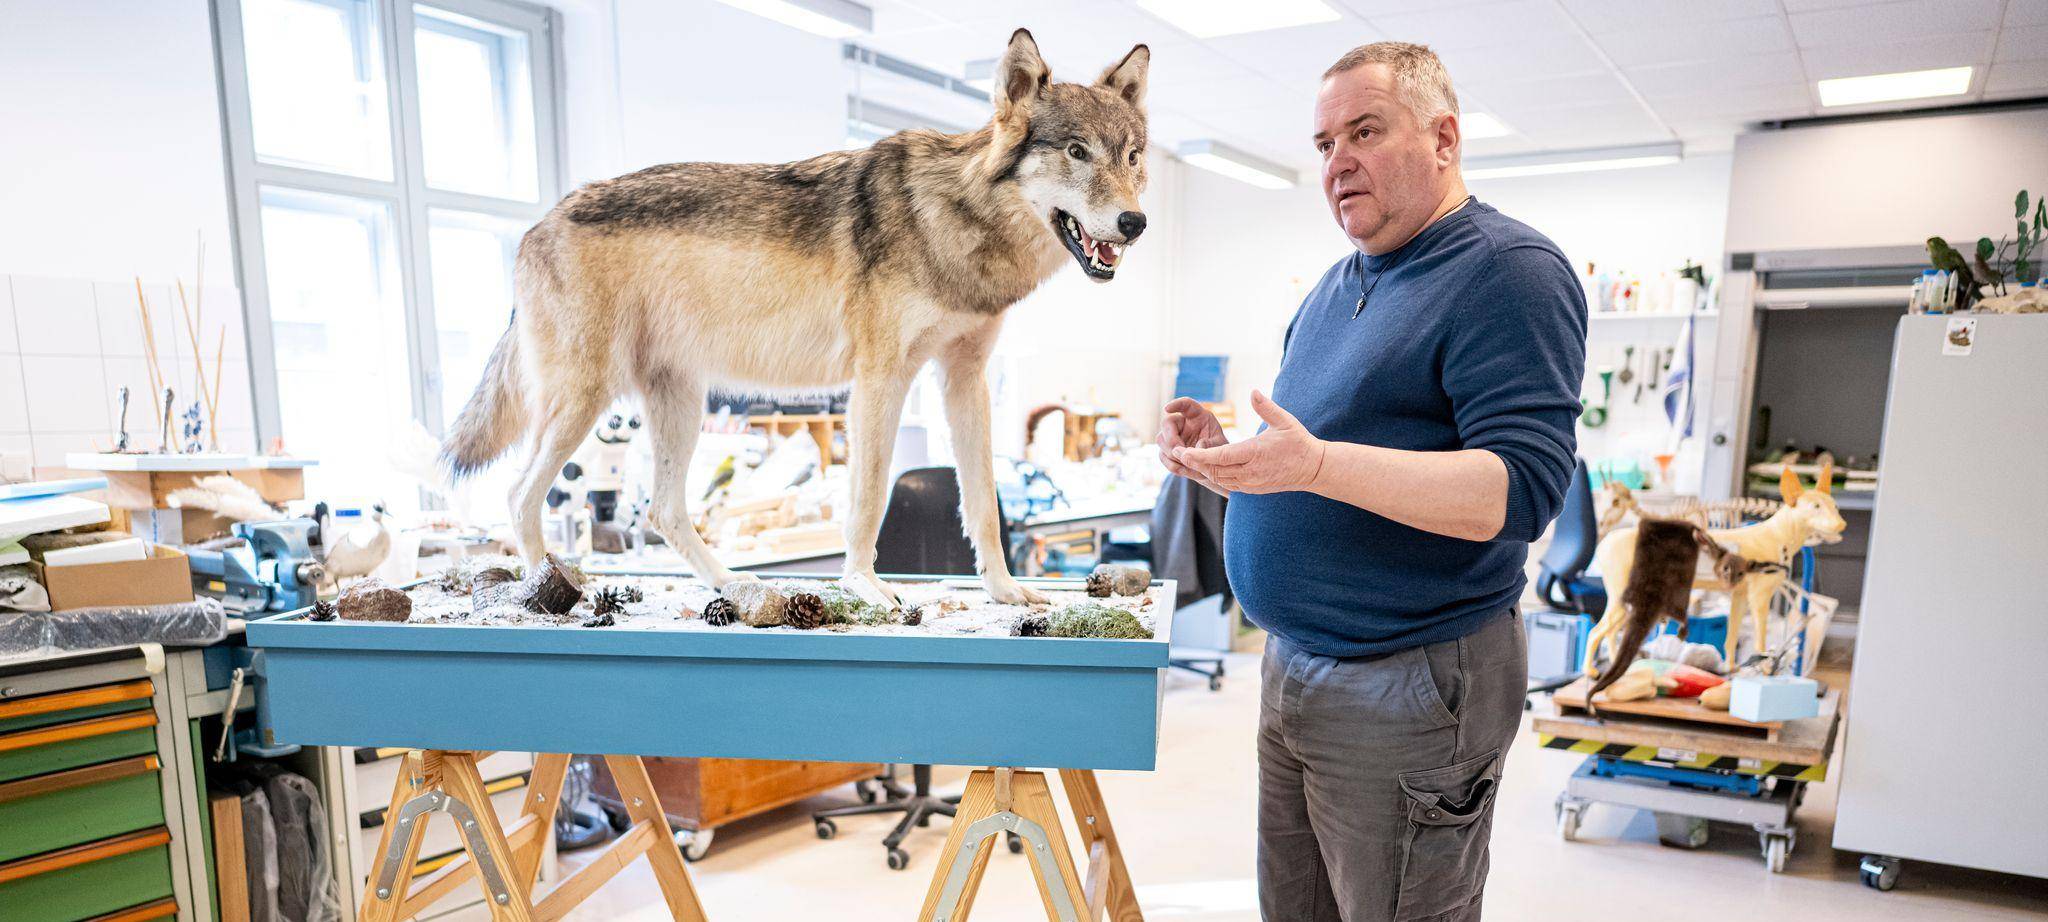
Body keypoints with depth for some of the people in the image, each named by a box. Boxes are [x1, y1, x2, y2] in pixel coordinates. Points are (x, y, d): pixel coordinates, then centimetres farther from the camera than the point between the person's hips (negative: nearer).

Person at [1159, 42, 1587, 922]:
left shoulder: (1509, 270, -12)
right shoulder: (1337, 284, 13)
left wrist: (1316, 464, -33)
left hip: (1411, 683, -8)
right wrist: (1228, 456, -1)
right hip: (1292, 666, 8)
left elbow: (1519, 491, -23)